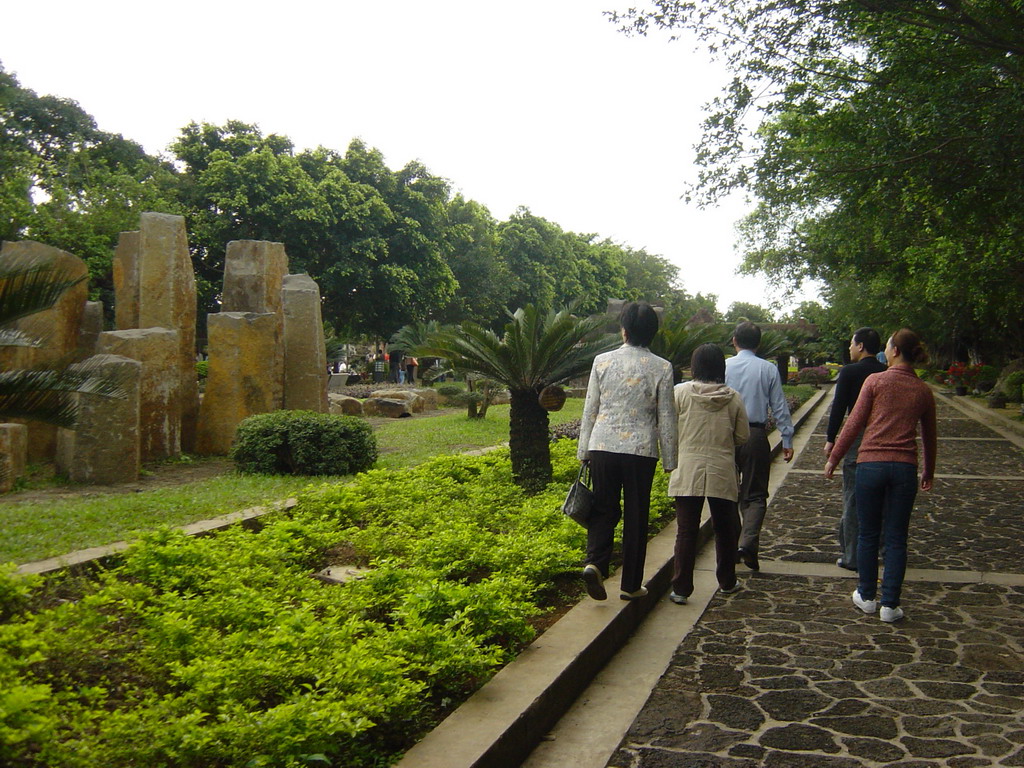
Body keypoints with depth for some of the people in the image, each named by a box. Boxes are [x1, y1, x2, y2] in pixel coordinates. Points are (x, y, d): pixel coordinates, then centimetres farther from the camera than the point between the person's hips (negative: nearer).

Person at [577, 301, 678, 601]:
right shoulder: (661, 368, -3)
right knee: (636, 517, 9)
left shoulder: (602, 361, 1)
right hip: (641, 450, -1)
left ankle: (595, 563, -10)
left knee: (603, 509, 13)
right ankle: (631, 585, 17)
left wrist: (583, 450, 12)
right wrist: (670, 461, 8)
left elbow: (590, 409, 4)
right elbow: (666, 419, 0)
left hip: (602, 445, 1)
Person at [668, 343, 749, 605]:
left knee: (686, 531, 3)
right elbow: (743, 436, 4)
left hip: (687, 472, -1)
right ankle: (727, 581, 31)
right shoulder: (733, 398, -2)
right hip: (722, 473, 2)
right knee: (725, 529, 18)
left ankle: (681, 589, 3)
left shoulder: (681, 392, -7)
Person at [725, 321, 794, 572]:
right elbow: (779, 408, 1)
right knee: (755, 494, 6)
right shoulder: (768, 370, -1)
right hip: (756, 435, 0)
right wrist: (787, 441, 7)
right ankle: (748, 542, -13)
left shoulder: (723, 367, -1)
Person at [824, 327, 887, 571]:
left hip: (857, 440, -5)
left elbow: (839, 407, -9)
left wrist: (830, 439, -2)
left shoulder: (849, 372, -8)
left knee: (852, 499, 1)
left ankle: (852, 556, 5)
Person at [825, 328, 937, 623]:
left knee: (868, 534, 11)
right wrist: (928, 473, 30)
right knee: (896, 539, 8)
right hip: (904, 468, 2)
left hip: (871, 463, -2)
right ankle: (890, 605, 11)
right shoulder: (924, 391, 6)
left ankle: (866, 596, 21)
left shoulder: (875, 381, -4)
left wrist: (834, 457, 5)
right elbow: (929, 437, 16)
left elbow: (854, 423, -5)